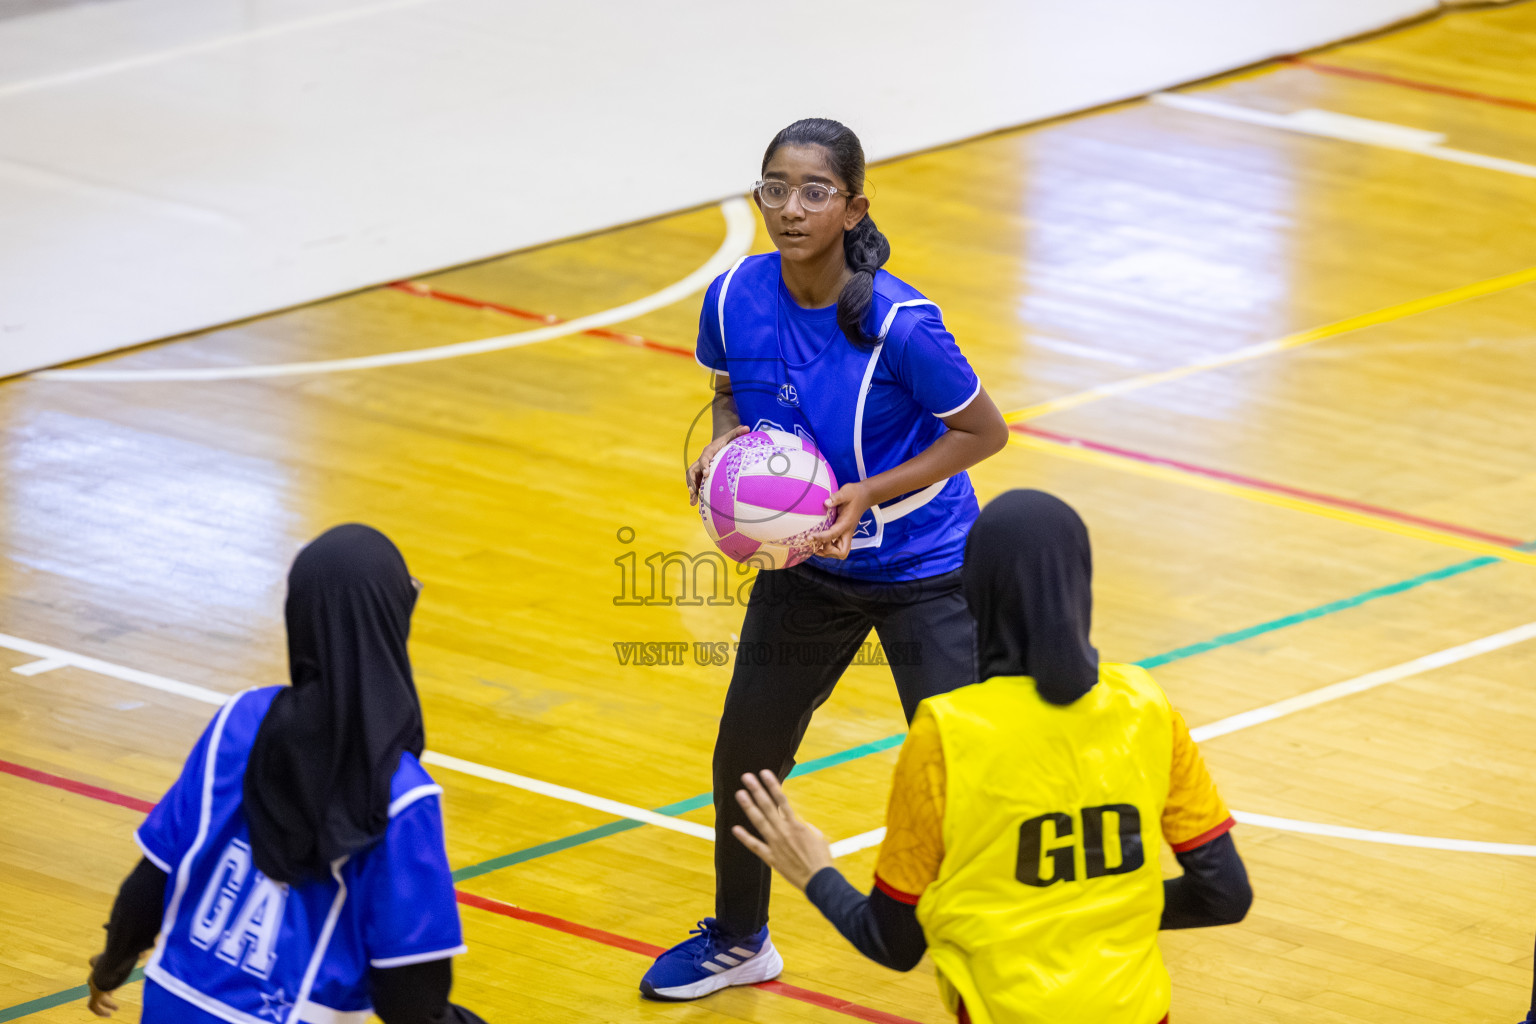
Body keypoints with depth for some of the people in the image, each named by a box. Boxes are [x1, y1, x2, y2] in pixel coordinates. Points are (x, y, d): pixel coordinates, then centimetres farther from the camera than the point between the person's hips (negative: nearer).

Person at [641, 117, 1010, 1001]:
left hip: (924, 571, -5)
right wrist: (724, 446, -15)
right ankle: (739, 942, 41)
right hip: (806, 564, 5)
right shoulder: (735, 299, -13)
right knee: (744, 760, 16)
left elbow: (984, 431, -15)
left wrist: (869, 495, -24)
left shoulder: (899, 323, -27)